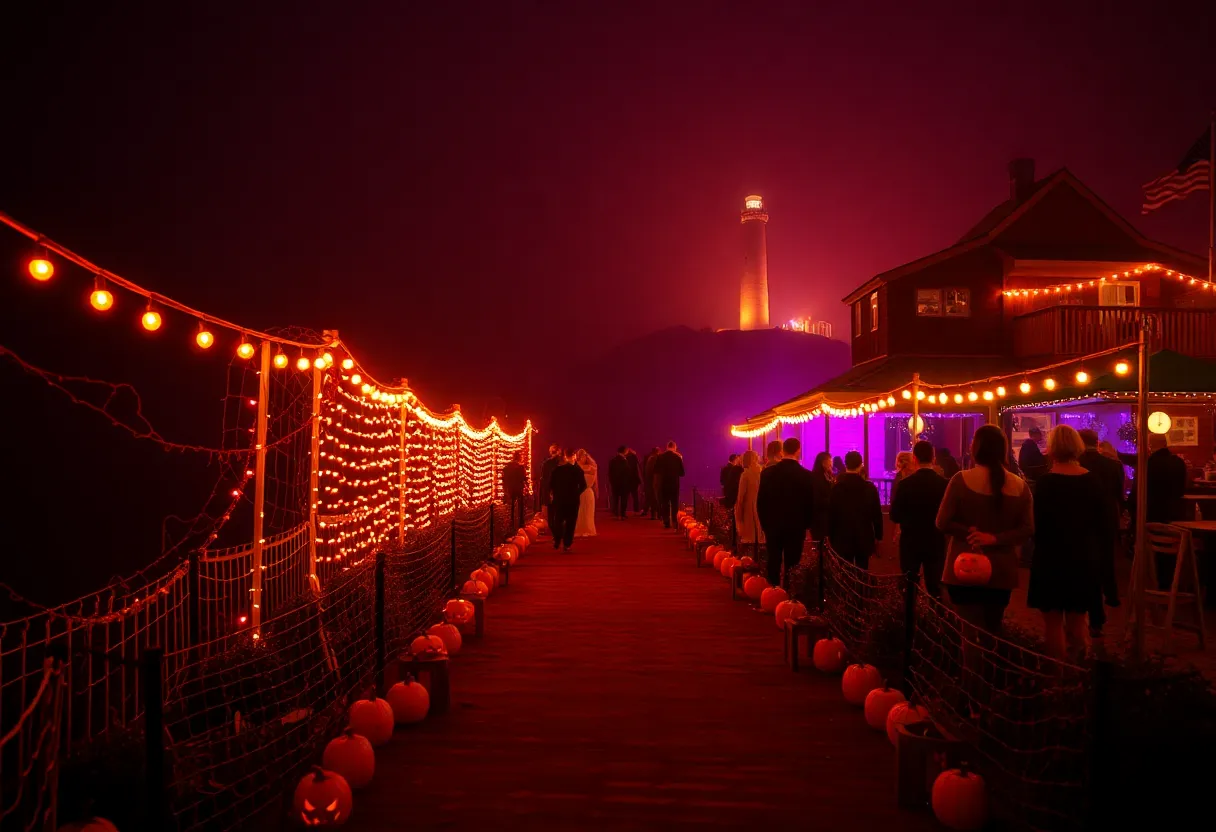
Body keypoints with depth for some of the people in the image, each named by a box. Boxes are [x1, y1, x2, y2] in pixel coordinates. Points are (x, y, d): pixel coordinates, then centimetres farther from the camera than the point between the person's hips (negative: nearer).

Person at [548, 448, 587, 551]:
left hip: (559, 499, 1)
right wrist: (576, 493, 6)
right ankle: (566, 545, 4)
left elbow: (551, 484, -6)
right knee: (570, 523, 5)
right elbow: (583, 485, -10)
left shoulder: (557, 469, -7)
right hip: (573, 499, -1)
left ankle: (556, 542, 15)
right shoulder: (578, 470, -10)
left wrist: (554, 494, 10)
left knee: (558, 521, 17)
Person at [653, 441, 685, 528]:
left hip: (663, 483, 0)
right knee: (674, 504, 9)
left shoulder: (660, 457, -5)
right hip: (675, 483, 0)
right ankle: (675, 522, 2)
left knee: (664, 503, 10)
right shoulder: (678, 457, -7)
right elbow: (682, 473, -3)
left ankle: (666, 523, 7)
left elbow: (656, 471, -1)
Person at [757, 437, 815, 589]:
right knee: (792, 565, 4)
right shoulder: (806, 475, -9)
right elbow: (811, 504, -2)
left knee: (774, 564, 9)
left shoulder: (768, 472, -5)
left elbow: (760, 501, 0)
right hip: (796, 526, -1)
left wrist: (764, 523, 11)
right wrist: (806, 525, 13)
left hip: (773, 525, 2)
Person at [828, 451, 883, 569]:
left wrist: (831, 537, 7)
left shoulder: (836, 487, -7)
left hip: (842, 539, 0)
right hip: (864, 538, 0)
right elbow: (877, 514, -1)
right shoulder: (870, 487, -6)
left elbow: (831, 515, -2)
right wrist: (878, 536, 10)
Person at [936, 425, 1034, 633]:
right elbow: (1027, 529, -3)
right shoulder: (1020, 485, 0)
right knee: (993, 631, 17)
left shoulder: (961, 479, -10)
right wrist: (995, 538, -9)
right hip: (1002, 572, 3)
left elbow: (943, 523, -11)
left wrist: (970, 532, -3)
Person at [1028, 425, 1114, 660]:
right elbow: (1107, 523, 2)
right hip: (1084, 558, 4)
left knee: (1053, 620, 7)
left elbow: (1037, 524, -14)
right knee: (1077, 618, 17)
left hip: (1052, 559, -4)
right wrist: (1102, 556, 12)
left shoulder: (1045, 483, -15)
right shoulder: (1095, 481, -3)